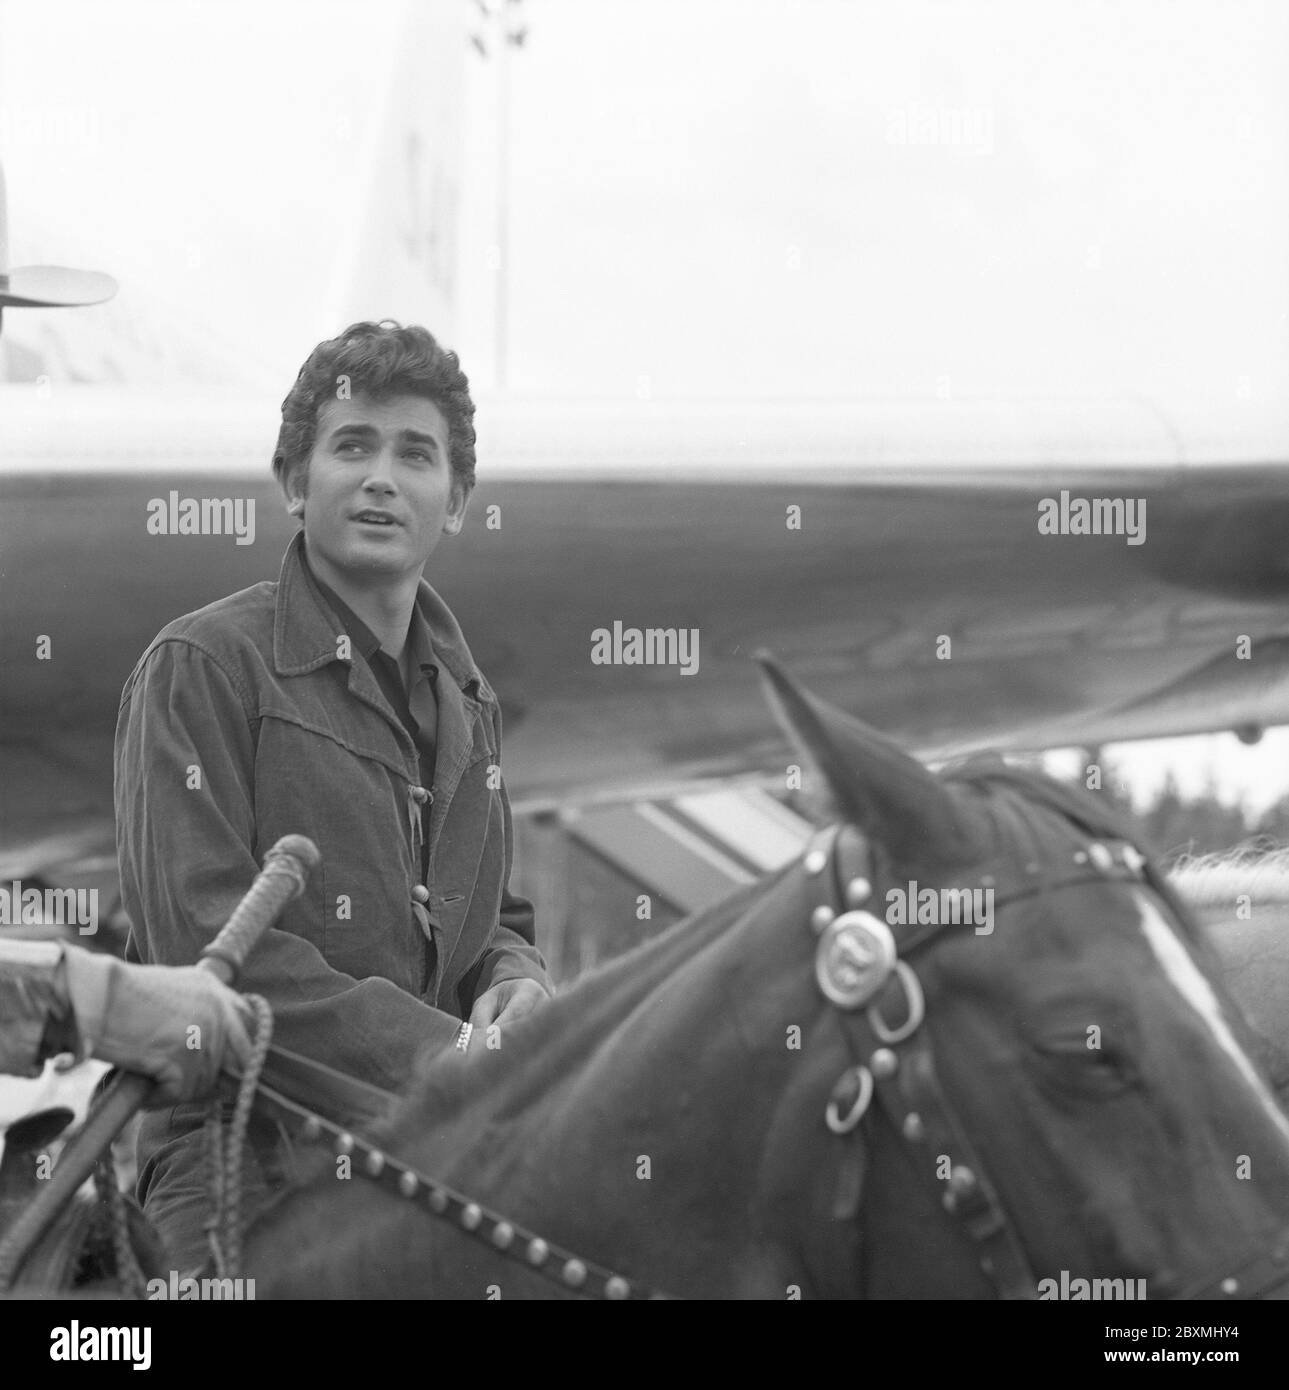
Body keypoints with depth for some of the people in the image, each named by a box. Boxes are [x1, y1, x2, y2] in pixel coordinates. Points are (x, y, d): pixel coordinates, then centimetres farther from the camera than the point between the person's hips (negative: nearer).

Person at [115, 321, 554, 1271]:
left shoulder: (466, 695, 20)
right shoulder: (203, 666, -3)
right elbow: (204, 935, -13)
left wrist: (515, 980, 2)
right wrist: (429, 1051, -18)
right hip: (247, 1165, -6)